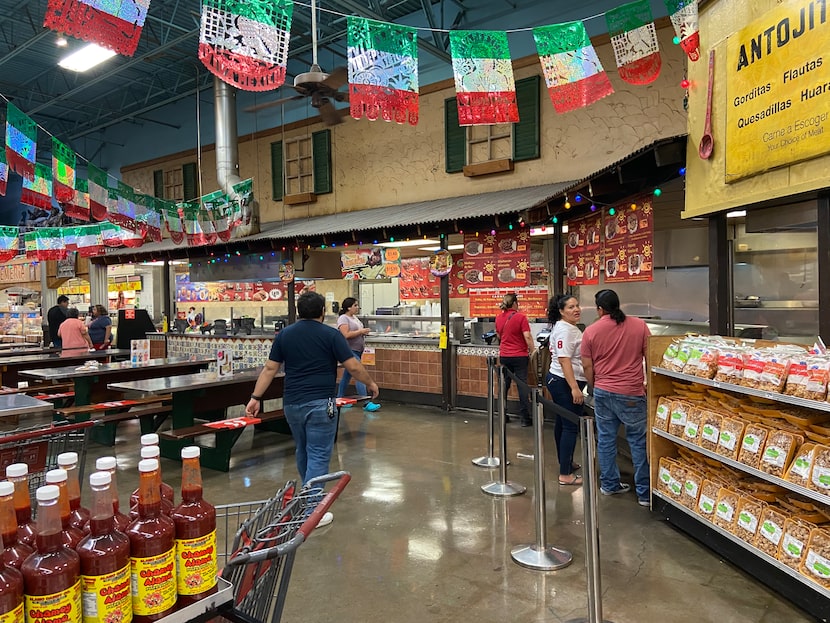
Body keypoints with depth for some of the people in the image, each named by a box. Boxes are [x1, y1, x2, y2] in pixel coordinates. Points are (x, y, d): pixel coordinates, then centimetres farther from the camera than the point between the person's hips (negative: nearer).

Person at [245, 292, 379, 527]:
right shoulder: (331, 334, -7)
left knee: (303, 452, 23)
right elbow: (353, 367, -8)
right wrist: (370, 383, 8)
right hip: (320, 404, -5)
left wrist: (256, 397, 11)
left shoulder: (284, 334, 5)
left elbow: (270, 368, 5)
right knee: (318, 456, 0)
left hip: (291, 404, 6)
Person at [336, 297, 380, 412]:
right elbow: (346, 335, -23)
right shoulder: (343, 318, -12)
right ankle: (366, 403, -15)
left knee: (347, 375, 15)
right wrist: (361, 331, -17)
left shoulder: (355, 317, 15)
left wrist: (364, 332, 6)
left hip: (357, 351, 10)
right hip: (350, 351, -10)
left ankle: (340, 399, 24)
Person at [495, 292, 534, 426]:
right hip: (519, 356, -4)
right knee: (522, 385, 0)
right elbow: (527, 337, -16)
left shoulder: (499, 318, 5)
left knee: (504, 385, 12)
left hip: (504, 356, 5)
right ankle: (525, 418, 1)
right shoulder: (521, 317, -11)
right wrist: (532, 352, -7)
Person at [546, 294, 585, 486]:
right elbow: (564, 360, -25)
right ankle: (565, 474, -4)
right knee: (571, 427, -8)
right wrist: (575, 388, -28)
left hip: (559, 382, 11)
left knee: (562, 424, 19)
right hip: (565, 383, -11)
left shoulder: (569, 327, 15)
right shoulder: (564, 330, -18)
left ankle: (565, 464, 34)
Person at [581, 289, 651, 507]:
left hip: (603, 392, 2)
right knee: (639, 441, 6)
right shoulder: (639, 325, -5)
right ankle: (644, 492, 11)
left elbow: (587, 366, 1)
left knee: (606, 439, 13)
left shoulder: (590, 331, -2)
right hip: (631, 394, -2)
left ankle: (609, 484, 24)